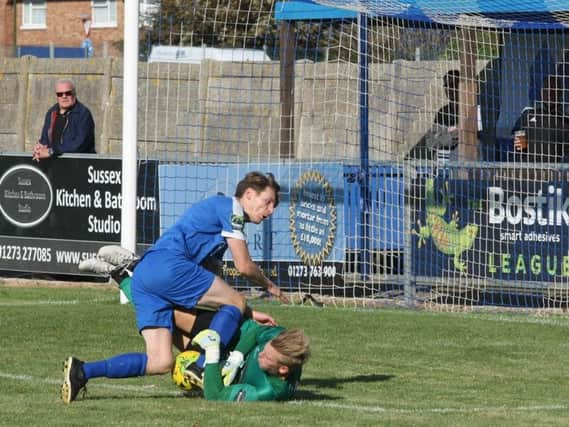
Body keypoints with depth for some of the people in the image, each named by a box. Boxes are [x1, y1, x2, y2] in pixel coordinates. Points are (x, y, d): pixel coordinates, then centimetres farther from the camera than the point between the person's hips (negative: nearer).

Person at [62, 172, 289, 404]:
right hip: (168, 265, -9)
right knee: (236, 302, -2)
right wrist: (270, 286, 21)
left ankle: (82, 370, -10)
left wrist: (246, 313, 31)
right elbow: (244, 266, 2)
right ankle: (203, 368, -14)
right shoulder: (231, 207, 4)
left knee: (161, 362, -1)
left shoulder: (214, 207, 33)